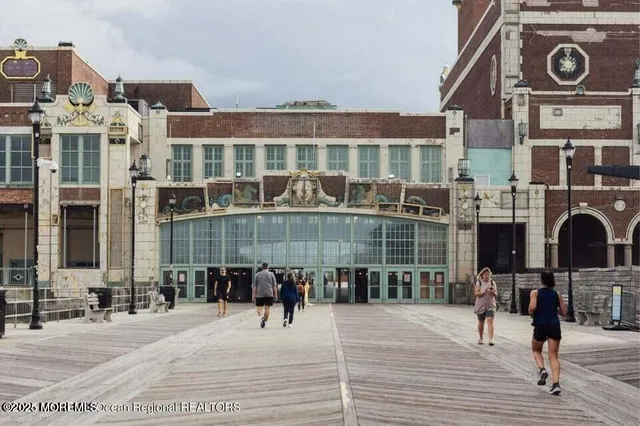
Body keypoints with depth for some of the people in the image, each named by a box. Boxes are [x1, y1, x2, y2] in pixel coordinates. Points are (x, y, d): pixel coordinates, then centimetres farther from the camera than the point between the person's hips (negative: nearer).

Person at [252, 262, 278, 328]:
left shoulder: (258, 274, 5)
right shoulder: (271, 274, 4)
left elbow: (254, 286, 3)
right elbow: (274, 285, 3)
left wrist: (253, 295, 6)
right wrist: (275, 294, 7)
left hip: (259, 294, 0)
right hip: (269, 294, 0)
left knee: (259, 307, 6)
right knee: (267, 308, 5)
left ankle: (261, 316, -22)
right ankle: (265, 322, 5)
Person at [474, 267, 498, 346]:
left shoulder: (492, 282, 5)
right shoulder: (479, 282, 0)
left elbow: (496, 295, 4)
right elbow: (476, 293, -9)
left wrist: (492, 292, -17)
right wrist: (484, 292, -22)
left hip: (490, 306, 0)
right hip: (480, 305, 0)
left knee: (490, 322, -15)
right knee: (481, 323, 12)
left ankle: (491, 339, -22)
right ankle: (481, 339, 30)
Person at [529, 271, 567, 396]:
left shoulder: (535, 293, 0)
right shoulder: (557, 294, 9)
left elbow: (532, 307, -16)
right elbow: (564, 312, 11)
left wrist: (531, 313, 5)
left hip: (540, 326, -2)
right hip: (554, 326, 2)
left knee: (536, 351, 23)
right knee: (553, 356, 1)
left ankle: (542, 369, -5)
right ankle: (556, 384, -14)